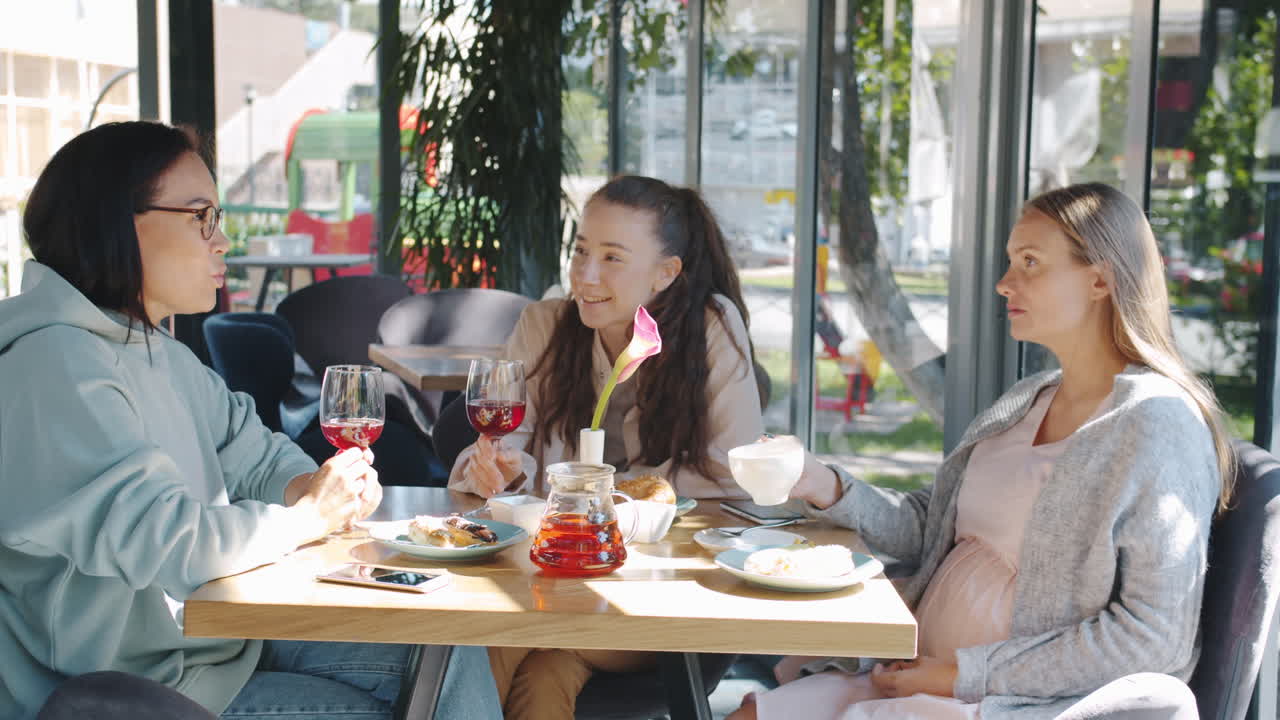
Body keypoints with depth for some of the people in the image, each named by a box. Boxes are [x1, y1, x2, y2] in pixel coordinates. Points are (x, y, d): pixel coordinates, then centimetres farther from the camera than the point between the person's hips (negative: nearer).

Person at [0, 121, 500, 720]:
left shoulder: (162, 354, 11)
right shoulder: (51, 367, -23)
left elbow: (256, 458, 17)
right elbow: (164, 541, -31)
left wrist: (316, 485, -8)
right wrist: (311, 515, -15)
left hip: (222, 634, 9)